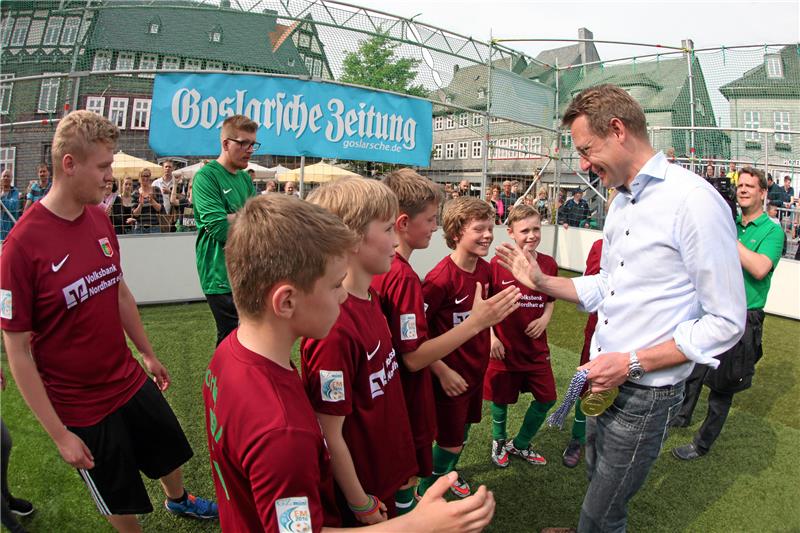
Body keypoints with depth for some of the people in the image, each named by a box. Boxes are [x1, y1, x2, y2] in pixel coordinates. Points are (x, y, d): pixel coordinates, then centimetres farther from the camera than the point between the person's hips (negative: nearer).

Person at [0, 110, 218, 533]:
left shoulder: (100, 219, -4)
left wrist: (147, 353, 16)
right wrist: (59, 434, -14)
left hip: (131, 381, 6)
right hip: (82, 408, -6)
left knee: (169, 452, 27)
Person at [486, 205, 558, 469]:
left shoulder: (548, 264, -3)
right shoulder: (497, 264, -14)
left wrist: (545, 318, -6)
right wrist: (490, 337, -12)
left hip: (536, 345, 4)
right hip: (503, 346, -4)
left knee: (547, 398, 11)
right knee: (501, 398, 13)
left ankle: (521, 444, 36)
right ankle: (499, 441, 44)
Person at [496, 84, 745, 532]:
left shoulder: (693, 200, -20)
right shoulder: (621, 203, 9)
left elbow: (727, 322, -18)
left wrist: (633, 363, -21)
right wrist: (542, 282, 5)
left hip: (645, 392, -8)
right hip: (604, 380, 8)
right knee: (597, 476, 27)